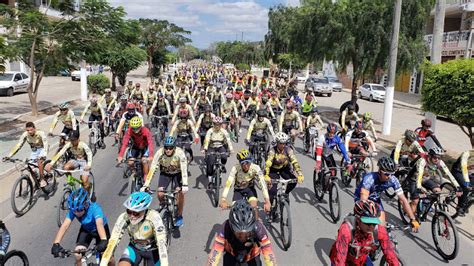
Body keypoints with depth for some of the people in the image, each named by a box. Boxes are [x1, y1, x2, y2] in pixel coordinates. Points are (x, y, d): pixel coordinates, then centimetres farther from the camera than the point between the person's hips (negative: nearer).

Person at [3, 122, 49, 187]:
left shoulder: (40, 133, -29)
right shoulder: (25, 135, -18)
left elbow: (46, 145, -38)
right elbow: (18, 145, -16)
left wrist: (44, 155, -54)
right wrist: (9, 156, -23)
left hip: (42, 149, -5)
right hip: (34, 151, 5)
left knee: (39, 161, -31)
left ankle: (42, 180, -16)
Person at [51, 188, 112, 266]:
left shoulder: (94, 208, -36)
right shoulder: (73, 210, -26)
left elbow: (99, 224, -51)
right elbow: (64, 226, -35)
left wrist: (103, 241, -66)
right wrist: (56, 244, -49)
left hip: (101, 229, -3)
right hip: (86, 229, 3)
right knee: (78, 256, -16)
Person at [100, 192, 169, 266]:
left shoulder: (153, 217, -34)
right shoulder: (124, 218, -27)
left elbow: (161, 243, -38)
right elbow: (112, 241, -26)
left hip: (153, 250, -2)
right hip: (135, 248, 2)